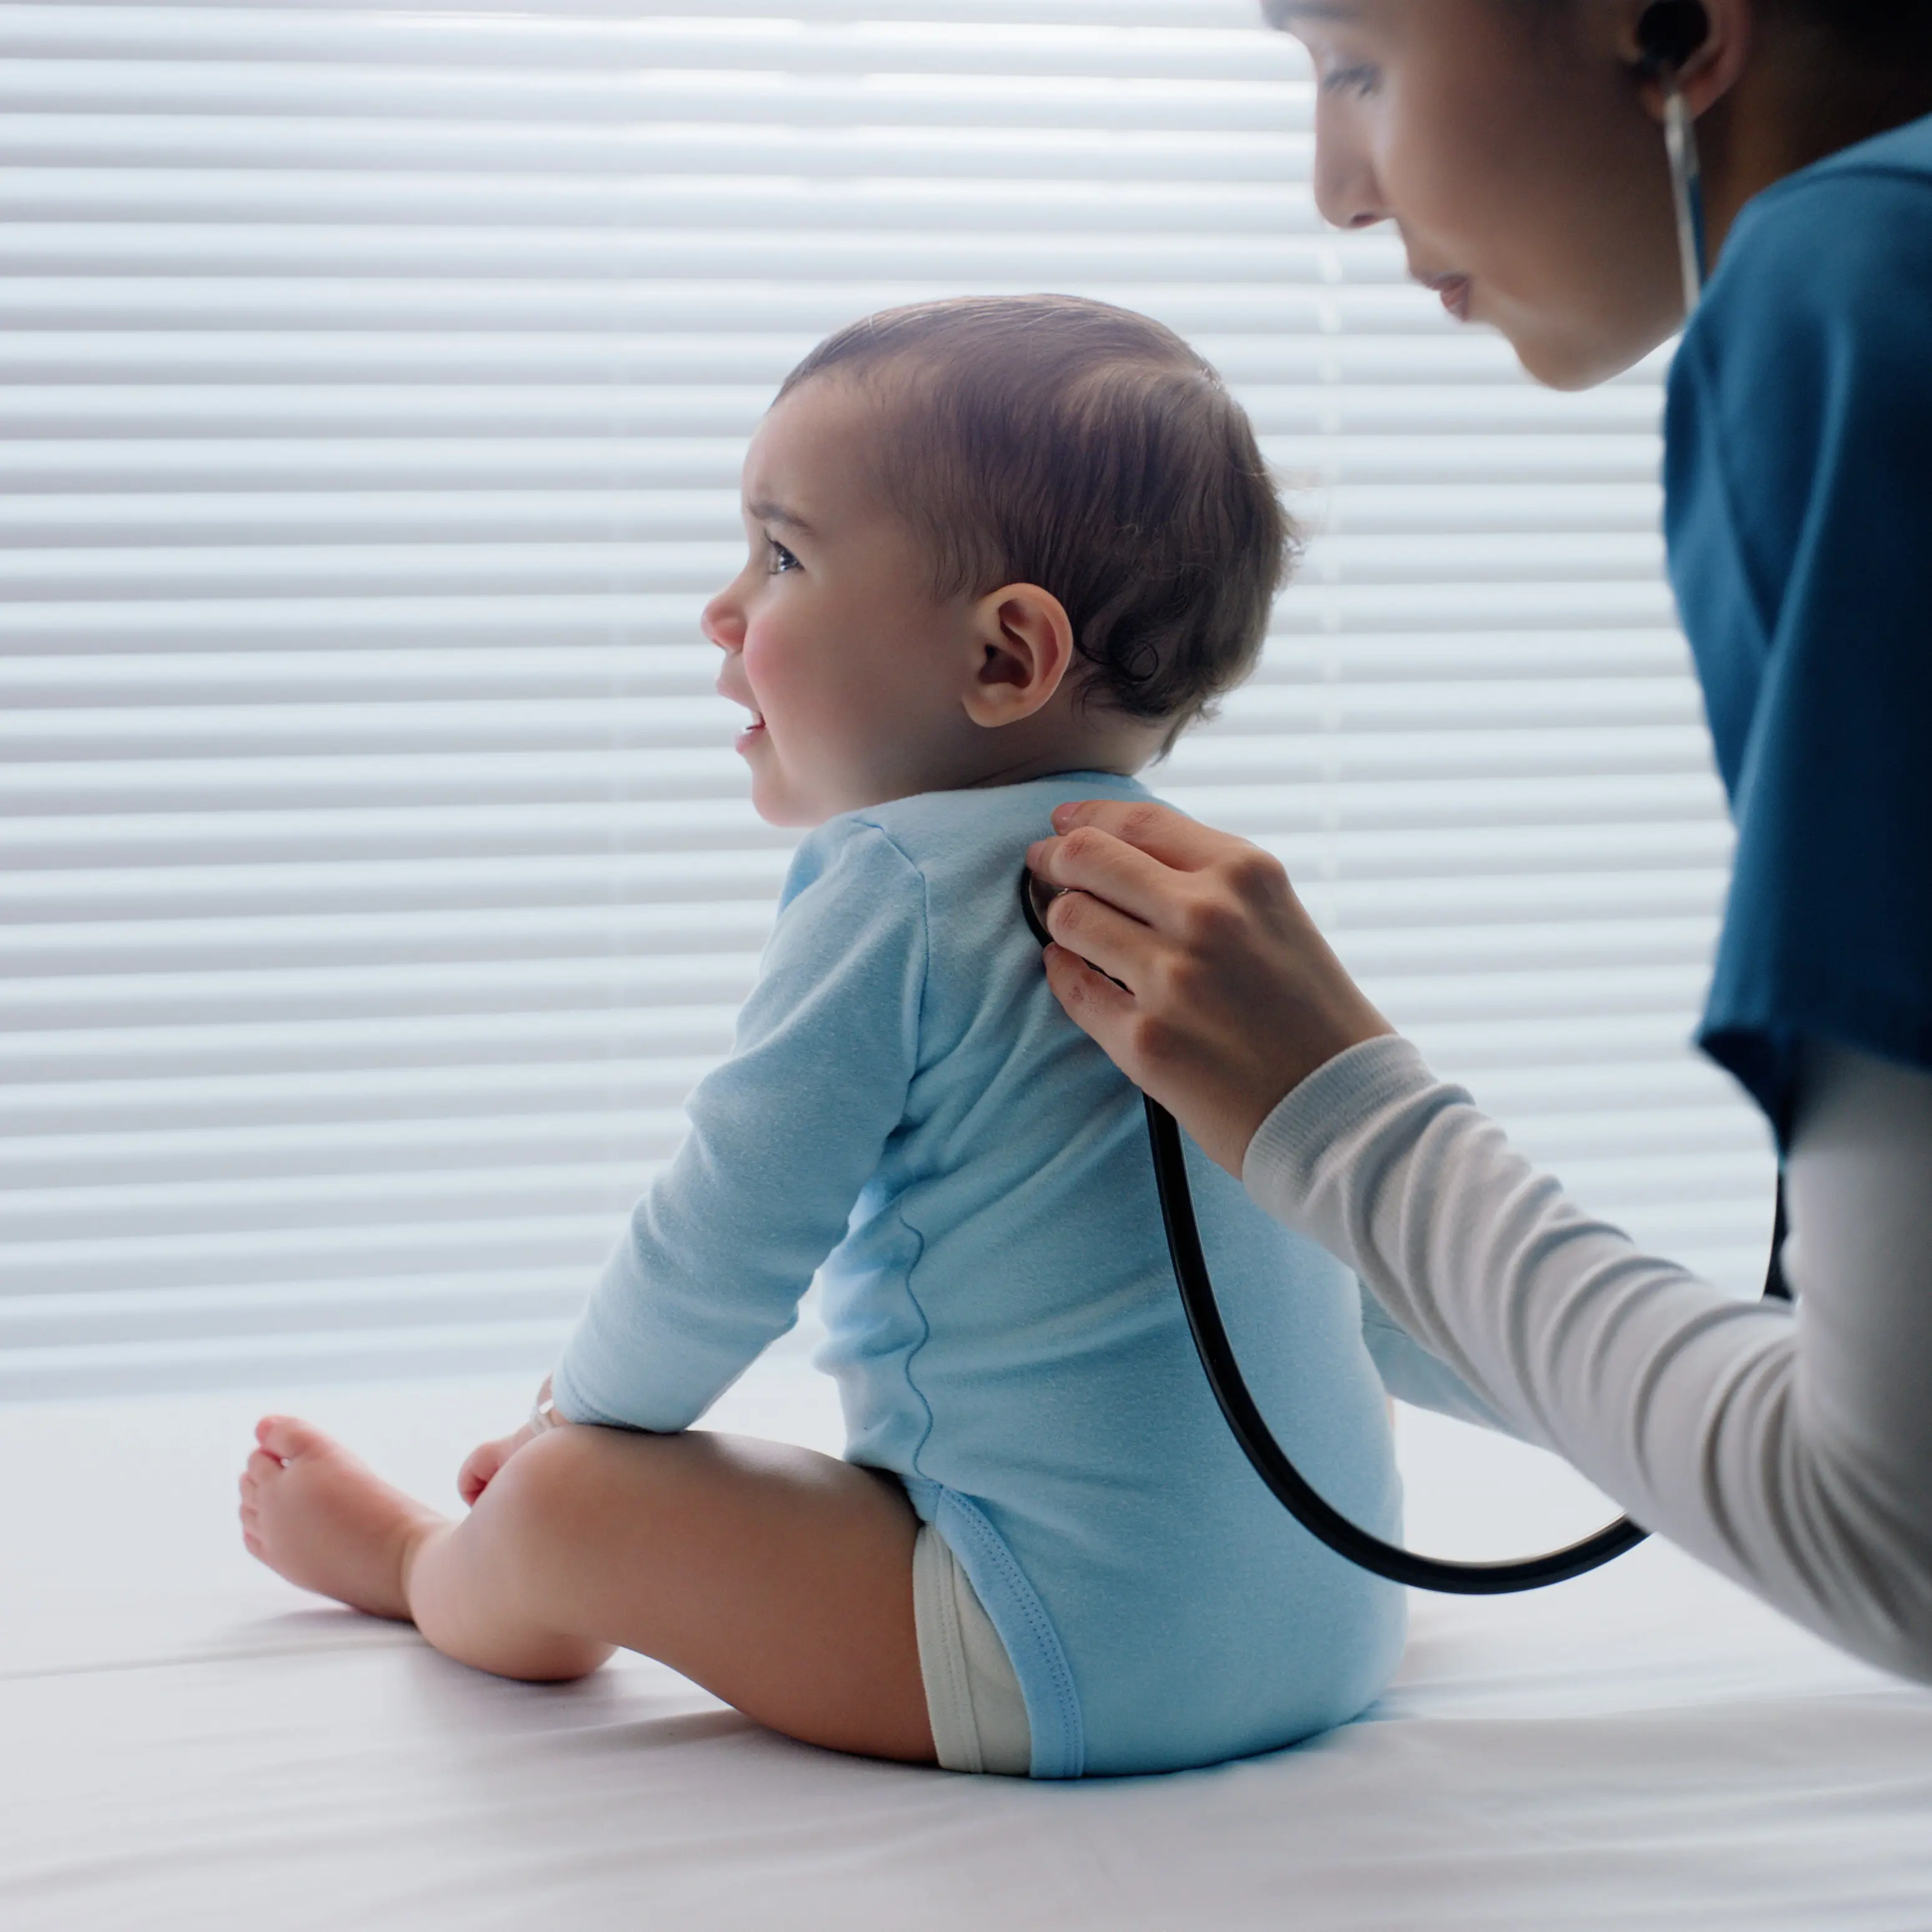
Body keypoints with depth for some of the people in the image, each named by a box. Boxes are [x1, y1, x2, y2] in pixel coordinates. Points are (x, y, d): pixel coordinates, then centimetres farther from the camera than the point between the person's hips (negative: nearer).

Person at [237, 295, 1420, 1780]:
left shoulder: (894, 883, -11)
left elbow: (726, 1236, -8)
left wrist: (579, 1422, 12)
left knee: (564, 1507, 0)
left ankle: (415, 1567, 32)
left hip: (1084, 1658, -8)